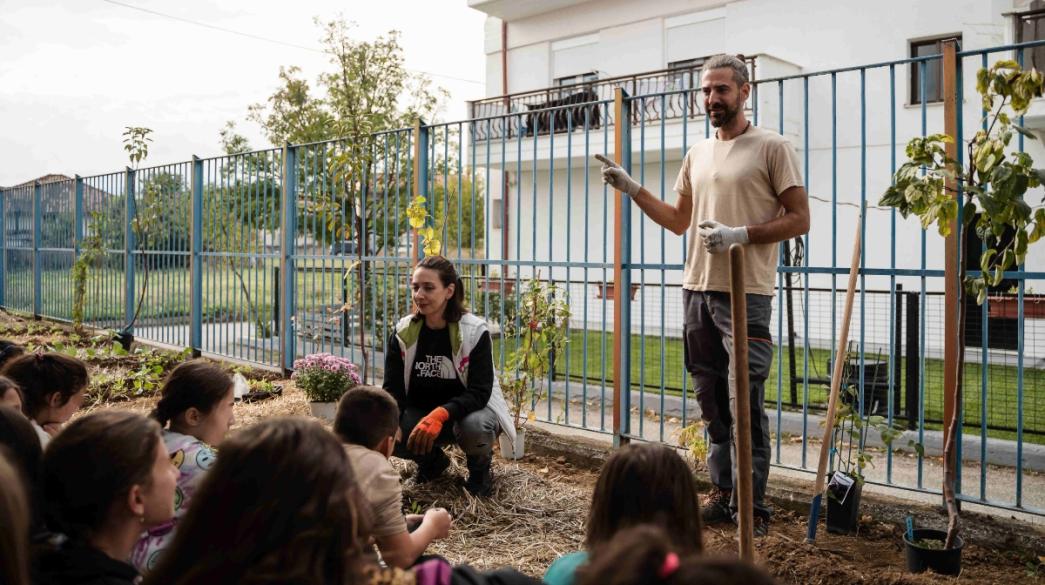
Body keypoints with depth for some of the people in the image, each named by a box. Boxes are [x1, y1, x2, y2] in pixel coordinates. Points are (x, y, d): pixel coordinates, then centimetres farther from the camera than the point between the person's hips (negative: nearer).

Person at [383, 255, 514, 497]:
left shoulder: (475, 332, -18)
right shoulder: (403, 333, -7)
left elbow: (479, 393, -23)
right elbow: (393, 390, -8)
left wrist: (441, 414, -41)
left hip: (468, 410, -3)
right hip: (420, 411, 4)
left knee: (475, 428, -39)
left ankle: (480, 468, 0)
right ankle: (432, 460, 8)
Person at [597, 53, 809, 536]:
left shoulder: (771, 147, -3)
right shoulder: (698, 153, 17)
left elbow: (799, 219, -6)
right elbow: (679, 220, 23)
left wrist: (740, 234, -18)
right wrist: (631, 189, 14)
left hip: (746, 294, -6)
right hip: (697, 289, 7)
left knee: (746, 402, -5)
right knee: (711, 400, 12)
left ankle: (752, 505, 6)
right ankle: (722, 492, 23)